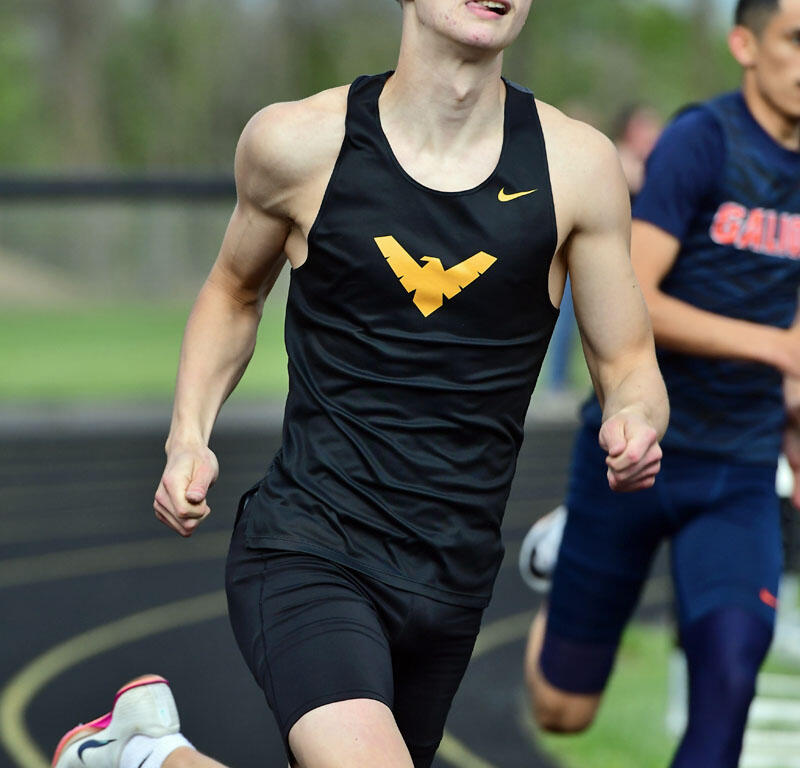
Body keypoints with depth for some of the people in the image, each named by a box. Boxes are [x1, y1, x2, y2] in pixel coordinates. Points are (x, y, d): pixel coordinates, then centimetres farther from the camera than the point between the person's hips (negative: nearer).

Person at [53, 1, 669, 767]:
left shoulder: (576, 165, -2)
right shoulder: (297, 142, -5)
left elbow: (628, 364, 7)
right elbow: (234, 292, 15)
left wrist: (634, 418, -15)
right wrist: (188, 437, 1)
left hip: (449, 581, 4)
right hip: (306, 548, -4)